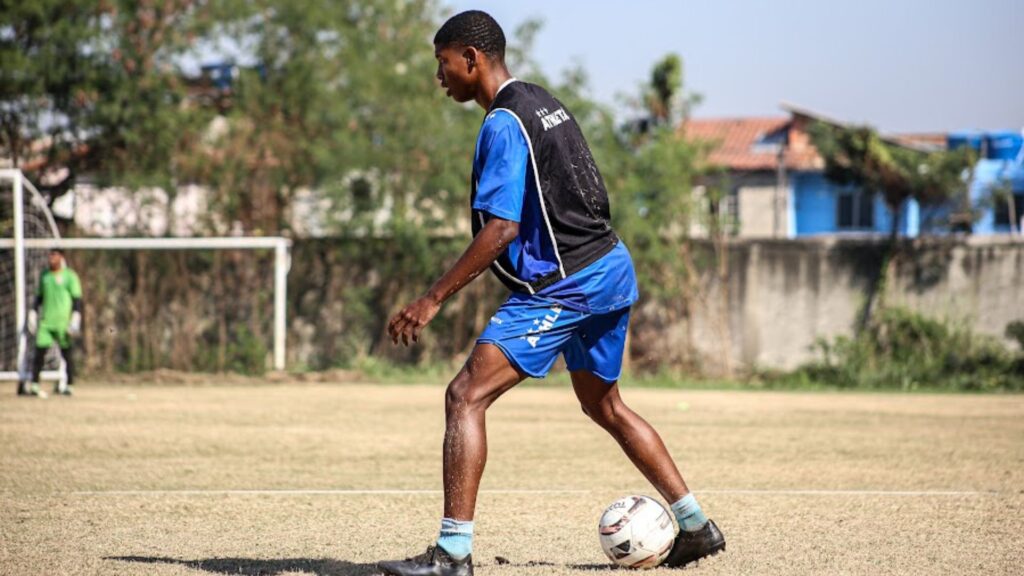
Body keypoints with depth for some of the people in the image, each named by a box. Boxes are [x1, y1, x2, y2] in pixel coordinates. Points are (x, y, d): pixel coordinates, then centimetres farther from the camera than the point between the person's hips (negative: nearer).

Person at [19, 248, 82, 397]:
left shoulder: (70, 276, -1)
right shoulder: (45, 275, 14)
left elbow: (77, 299, -4)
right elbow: (39, 297, 22)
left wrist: (75, 320, -11)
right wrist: (33, 315, 17)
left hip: (63, 322, -4)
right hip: (45, 322, 4)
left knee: (66, 353, 1)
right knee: (39, 351, -2)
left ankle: (69, 386, 9)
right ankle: (34, 385, 1)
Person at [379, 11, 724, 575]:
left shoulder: (504, 123, -15)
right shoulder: (545, 104, 14)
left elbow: (500, 230, -22)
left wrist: (431, 300, -21)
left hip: (561, 286, -10)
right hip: (611, 269, 10)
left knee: (465, 397, -12)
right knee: (604, 406, 25)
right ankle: (695, 526, 29)